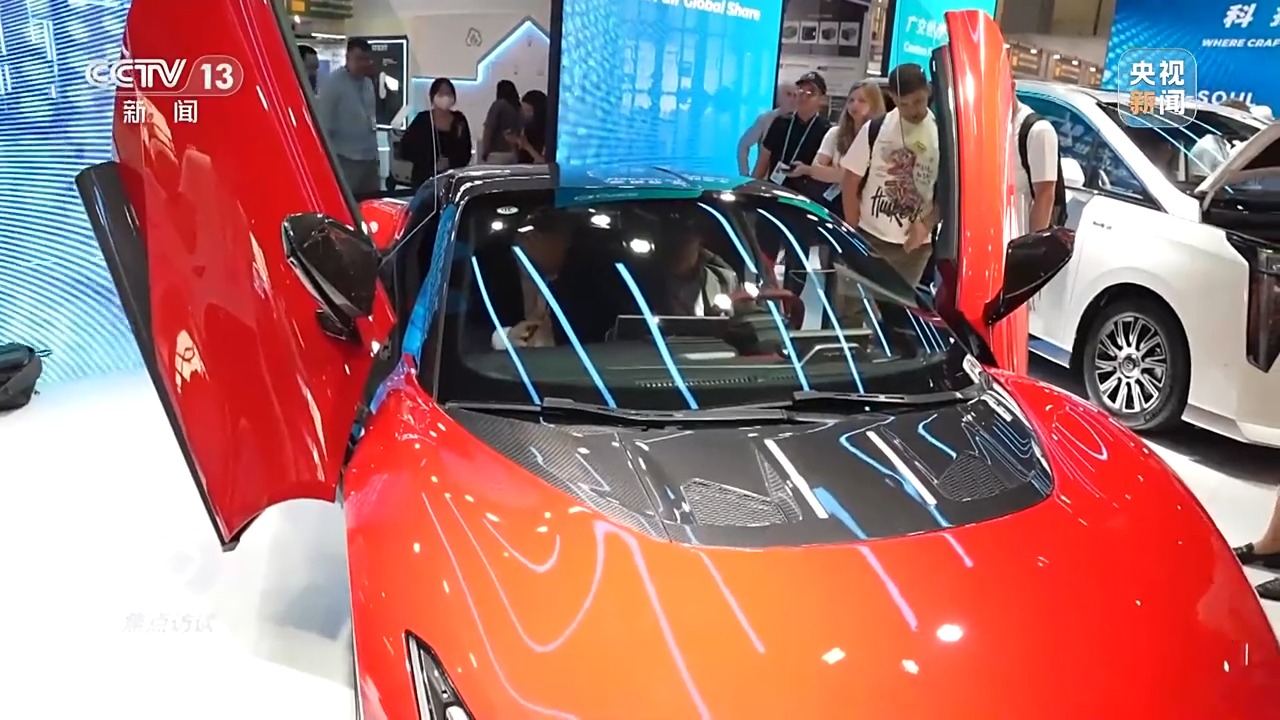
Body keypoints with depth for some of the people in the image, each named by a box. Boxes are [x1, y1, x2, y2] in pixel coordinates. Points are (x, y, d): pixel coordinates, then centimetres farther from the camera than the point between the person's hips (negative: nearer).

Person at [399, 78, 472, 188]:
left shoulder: (459, 120, 7)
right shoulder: (422, 120, 0)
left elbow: (465, 153, 8)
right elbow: (406, 149, -1)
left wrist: (451, 162, -11)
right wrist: (431, 163, -10)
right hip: (426, 180, -2)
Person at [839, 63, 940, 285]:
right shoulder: (875, 129, -5)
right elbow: (850, 184, 0)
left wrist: (927, 225, -11)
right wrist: (853, 234, -3)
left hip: (914, 242, 0)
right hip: (869, 237, 0)